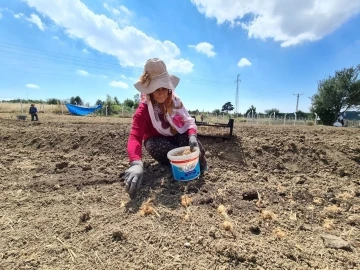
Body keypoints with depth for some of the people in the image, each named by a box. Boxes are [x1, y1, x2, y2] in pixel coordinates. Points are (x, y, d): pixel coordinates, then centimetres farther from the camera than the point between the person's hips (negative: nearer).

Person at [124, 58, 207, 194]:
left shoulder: (175, 101, -13)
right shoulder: (143, 110, -25)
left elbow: (189, 122, -15)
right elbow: (135, 137, -40)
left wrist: (192, 136, -40)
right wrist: (136, 163, -60)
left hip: (177, 136, 2)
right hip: (157, 140, -1)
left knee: (196, 148, -31)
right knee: (153, 145, -38)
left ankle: (197, 160, 4)